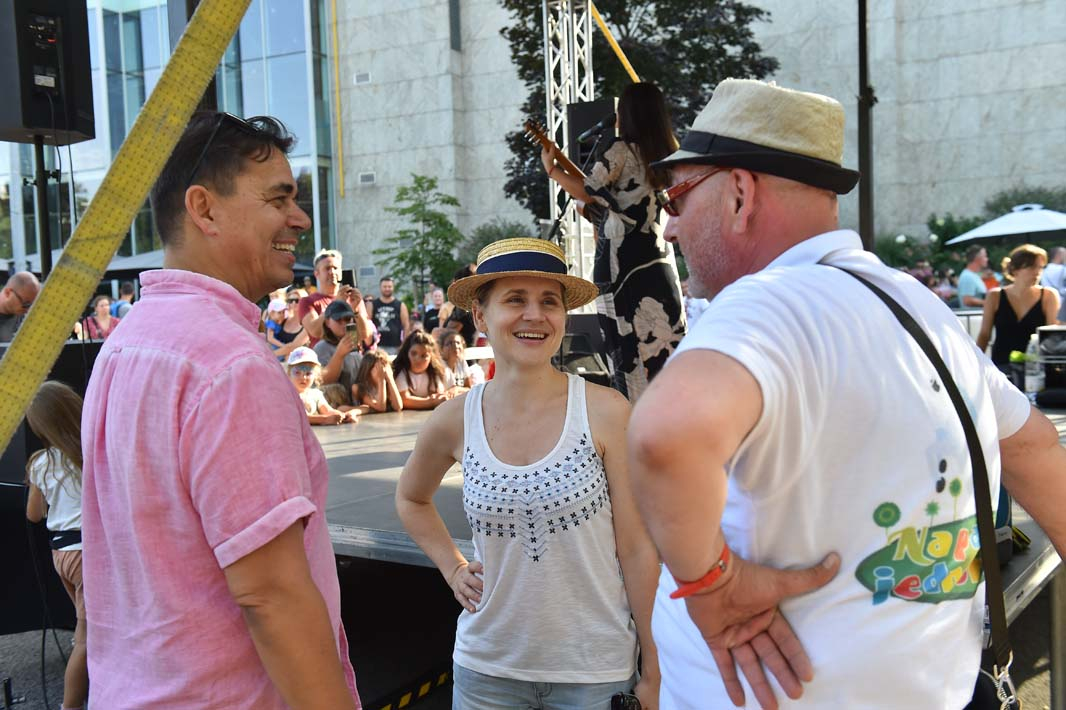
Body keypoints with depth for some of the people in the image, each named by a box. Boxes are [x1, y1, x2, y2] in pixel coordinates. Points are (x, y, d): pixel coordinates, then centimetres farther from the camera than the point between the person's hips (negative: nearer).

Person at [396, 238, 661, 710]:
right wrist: (453, 569, 5)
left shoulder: (606, 413, -14)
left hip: (594, 669, -2)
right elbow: (411, 498, 16)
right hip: (488, 667, 3)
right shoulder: (455, 421, -6)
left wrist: (654, 671, -7)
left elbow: (638, 549, -9)